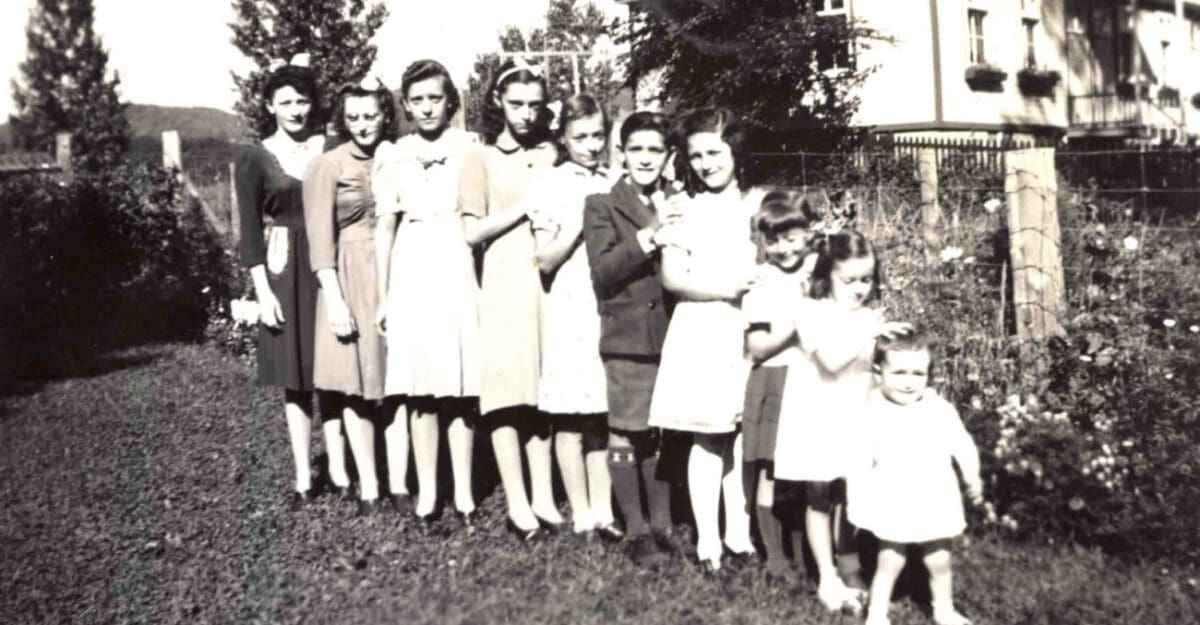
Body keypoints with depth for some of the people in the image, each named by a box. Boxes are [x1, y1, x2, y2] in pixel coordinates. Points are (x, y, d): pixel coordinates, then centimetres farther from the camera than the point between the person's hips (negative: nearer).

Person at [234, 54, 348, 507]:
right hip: (283, 273, -1)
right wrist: (263, 290, -7)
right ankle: (303, 477, 12)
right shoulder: (255, 159, 2)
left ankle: (339, 470, 11)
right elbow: (250, 231, -1)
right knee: (294, 376, 4)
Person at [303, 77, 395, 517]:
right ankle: (368, 486, 7)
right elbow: (320, 238, -6)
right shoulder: (326, 166, -1)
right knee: (355, 382, -1)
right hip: (352, 280, -3)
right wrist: (334, 299, -14)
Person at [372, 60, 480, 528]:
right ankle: (426, 491, 9)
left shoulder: (469, 147, 4)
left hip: (458, 270, -1)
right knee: (419, 384, 1)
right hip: (412, 274, 1)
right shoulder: (393, 156, 9)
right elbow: (385, 228, 10)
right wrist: (382, 294, 7)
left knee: (461, 384, 0)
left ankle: (463, 492, 8)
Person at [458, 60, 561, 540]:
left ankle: (544, 498, 11)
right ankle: (517, 504, 1)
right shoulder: (481, 157, 2)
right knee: (505, 392, -5)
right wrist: (524, 207, -10)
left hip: (548, 281, 3)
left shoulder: (551, 154, 13)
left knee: (541, 390, 5)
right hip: (503, 287, -3)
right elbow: (472, 231, -5)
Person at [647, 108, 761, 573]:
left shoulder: (760, 203, 8)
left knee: (744, 435, 6)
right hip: (701, 333, -2)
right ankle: (707, 539, 8)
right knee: (706, 437, 0)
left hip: (752, 330, 2)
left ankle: (740, 533, 18)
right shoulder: (683, 207, 3)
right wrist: (726, 289, -16)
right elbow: (673, 277, -5)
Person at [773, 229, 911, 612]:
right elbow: (832, 361, -25)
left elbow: (874, 371, 11)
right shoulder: (812, 312, -11)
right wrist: (868, 333, -31)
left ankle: (850, 573, 20)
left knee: (849, 497, 5)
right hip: (818, 420, -4)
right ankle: (827, 578, 15)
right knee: (820, 497, 4)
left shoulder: (869, 317, 5)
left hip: (854, 420, 4)